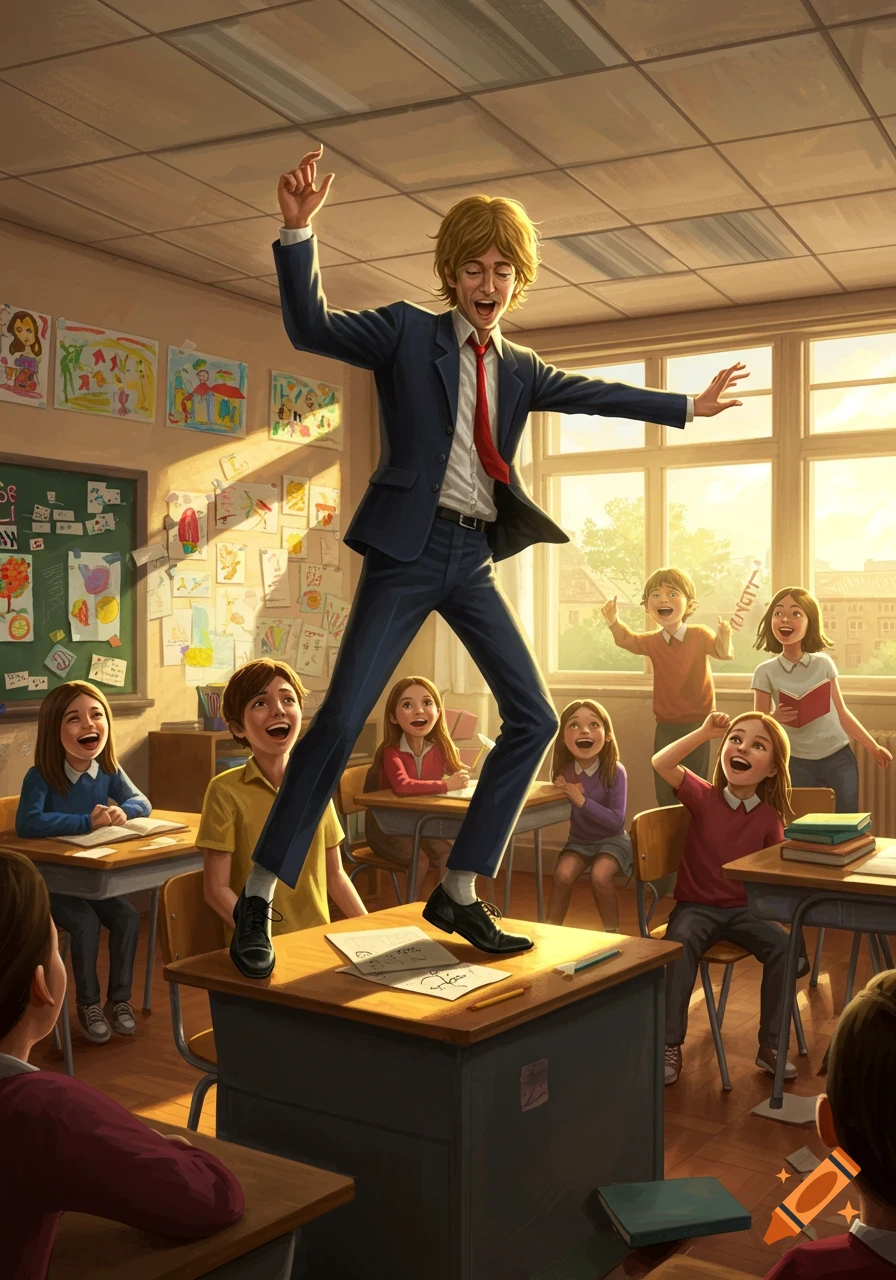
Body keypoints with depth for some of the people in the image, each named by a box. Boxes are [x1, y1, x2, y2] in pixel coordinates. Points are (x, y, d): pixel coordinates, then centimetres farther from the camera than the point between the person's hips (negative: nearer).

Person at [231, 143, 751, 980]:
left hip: (471, 560, 6)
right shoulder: (408, 333, 1)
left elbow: (593, 393, 27)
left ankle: (458, 894, 13)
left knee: (533, 718, 3)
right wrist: (298, 230, -25)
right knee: (342, 716, -13)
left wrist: (688, 406, 33)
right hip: (409, 548, -6)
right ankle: (258, 896, 2)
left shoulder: (518, 370, 15)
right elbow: (310, 328, -11)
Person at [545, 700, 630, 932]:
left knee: (599, 876, -29)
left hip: (612, 840, -3)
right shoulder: (564, 770, -13)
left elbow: (617, 820, -25)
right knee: (562, 875, -24)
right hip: (579, 840, 3)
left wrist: (581, 800, -35)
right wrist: (563, 792, -25)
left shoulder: (614, 771, -23)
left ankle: (613, 934, -7)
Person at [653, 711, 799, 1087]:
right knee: (680, 943, -32)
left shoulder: (769, 818, -2)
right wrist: (705, 731, -24)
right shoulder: (704, 796, -6)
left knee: (783, 945, -23)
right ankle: (670, 1045, -22)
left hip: (744, 910, 2)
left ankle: (771, 1045, -6)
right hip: (696, 907, -2)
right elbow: (661, 763, -22)